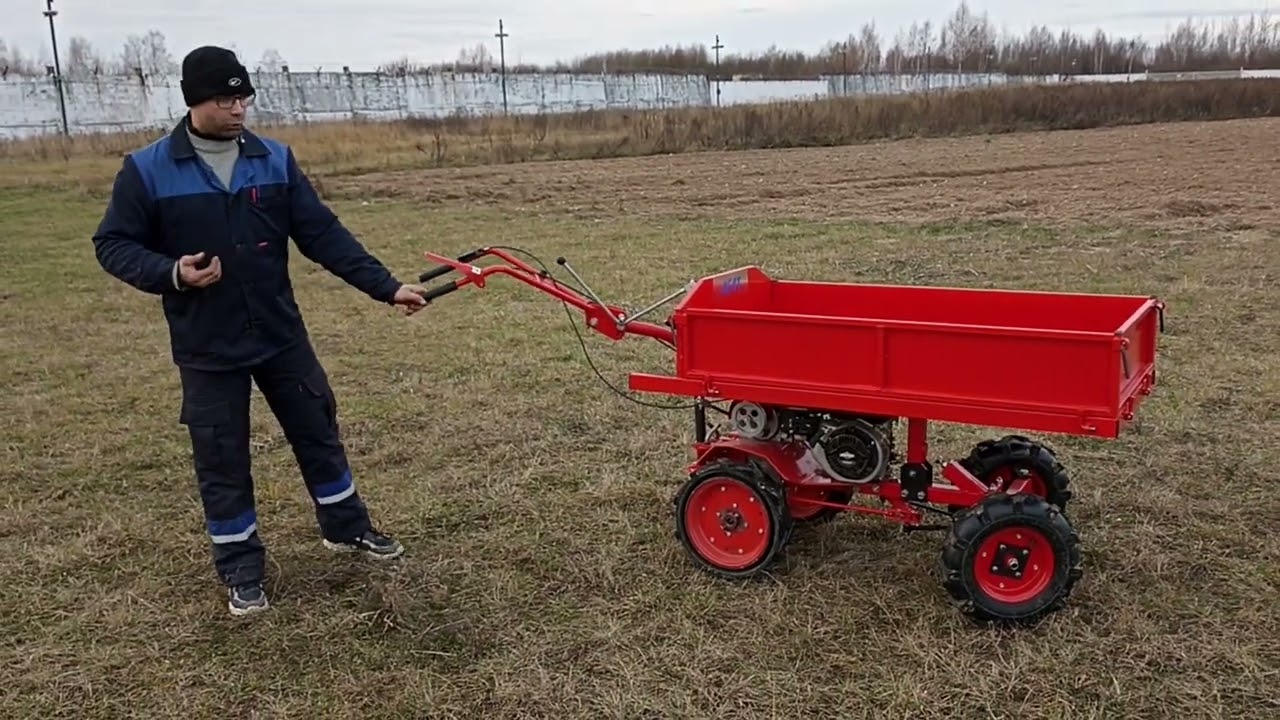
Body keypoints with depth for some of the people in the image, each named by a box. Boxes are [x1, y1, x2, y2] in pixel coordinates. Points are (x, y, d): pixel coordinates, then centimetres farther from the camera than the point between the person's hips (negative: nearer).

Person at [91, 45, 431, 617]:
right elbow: (113, 245, -2)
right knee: (222, 460, 7)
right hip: (206, 348, -2)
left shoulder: (276, 161, -1)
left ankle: (346, 527, 34)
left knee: (318, 431, 14)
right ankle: (240, 570, 24)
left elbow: (323, 235, -2)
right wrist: (172, 273, -22)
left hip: (281, 335, 3)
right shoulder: (147, 171, -9)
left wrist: (385, 286, -11)